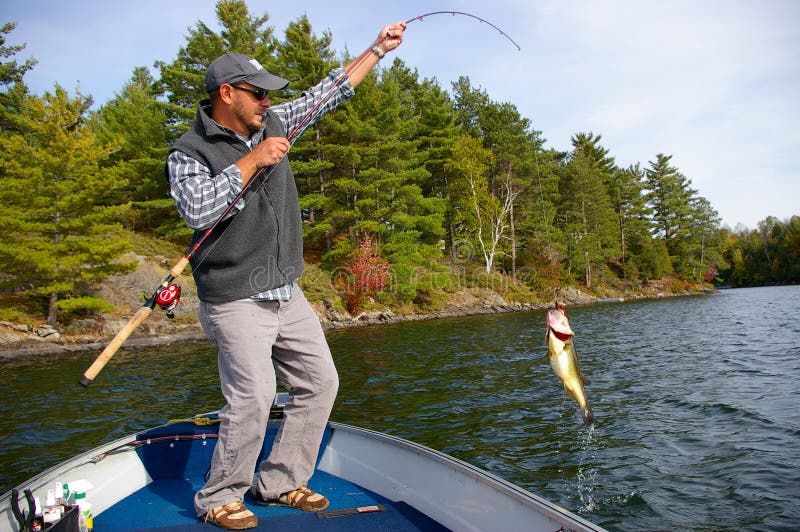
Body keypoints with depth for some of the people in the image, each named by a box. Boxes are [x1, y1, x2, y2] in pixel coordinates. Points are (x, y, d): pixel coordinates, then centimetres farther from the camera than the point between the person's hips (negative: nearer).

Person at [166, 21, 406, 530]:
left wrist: (378, 50, 18)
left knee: (321, 382, 7)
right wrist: (252, 160, -21)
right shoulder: (190, 152, -7)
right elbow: (197, 209, -25)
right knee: (253, 397, -14)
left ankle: (280, 482, 20)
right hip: (237, 301, -7)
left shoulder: (273, 123, 10)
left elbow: (329, 92, 17)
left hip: (288, 293, 7)